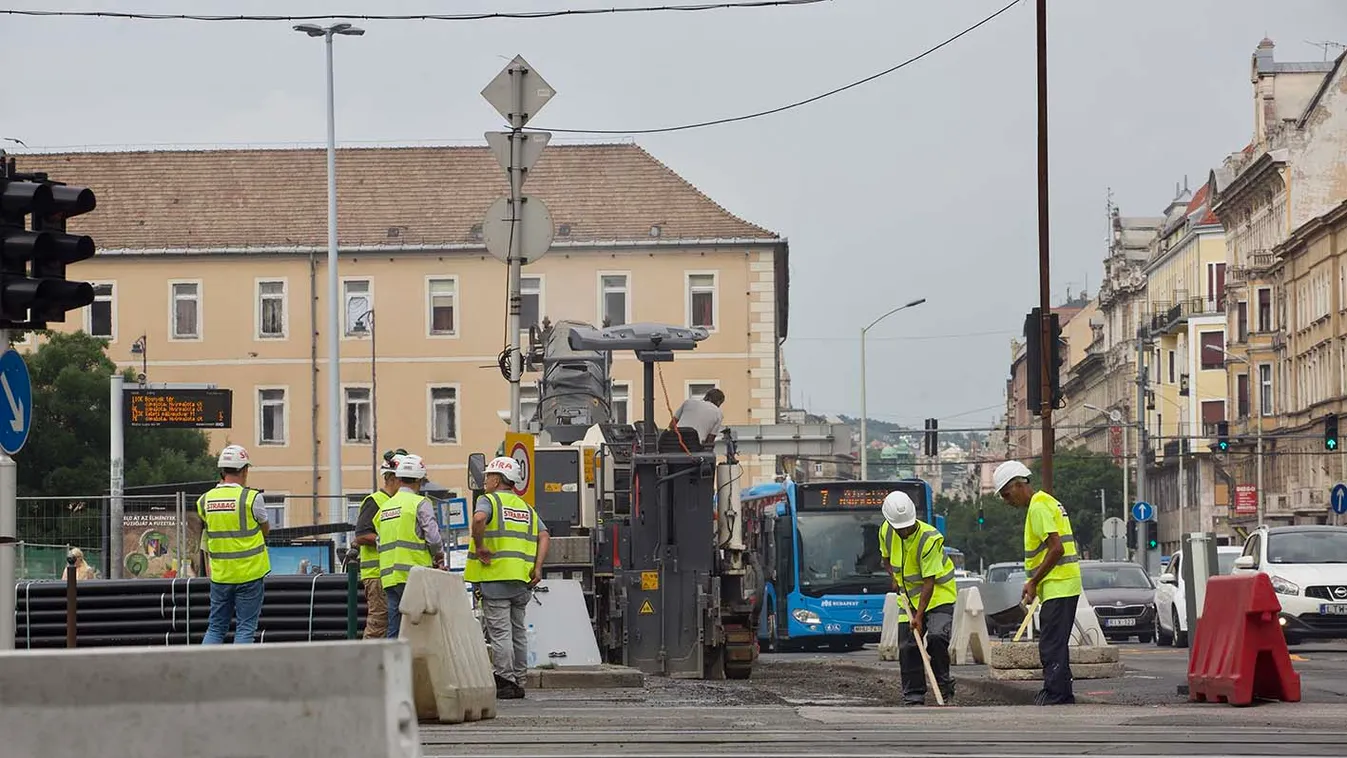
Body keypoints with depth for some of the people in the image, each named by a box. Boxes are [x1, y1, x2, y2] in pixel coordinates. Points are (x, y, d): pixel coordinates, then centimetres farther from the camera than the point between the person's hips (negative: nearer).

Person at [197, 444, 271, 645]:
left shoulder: (205, 500, 1)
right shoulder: (251, 498, -12)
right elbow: (266, 530, 3)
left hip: (219, 574, 4)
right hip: (249, 572, -4)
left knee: (216, 627, 12)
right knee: (246, 627, 3)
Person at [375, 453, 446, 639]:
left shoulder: (384, 507, 17)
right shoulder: (420, 503, -4)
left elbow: (380, 542, 17)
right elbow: (433, 538, -9)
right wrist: (439, 558, 10)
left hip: (389, 576, 6)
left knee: (393, 633, 6)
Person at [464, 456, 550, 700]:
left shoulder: (489, 501, -1)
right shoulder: (526, 508, 19)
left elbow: (479, 518, -24)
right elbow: (543, 536, 8)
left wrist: (479, 546, -14)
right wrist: (537, 568, 2)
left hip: (495, 577, -6)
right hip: (521, 579, 6)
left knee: (500, 632, -4)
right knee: (518, 632, 12)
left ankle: (505, 682, -6)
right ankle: (518, 682, 15)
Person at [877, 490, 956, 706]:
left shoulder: (929, 539, -26)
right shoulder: (886, 531, -7)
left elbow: (929, 582, -26)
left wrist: (919, 616, -29)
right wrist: (895, 579, 2)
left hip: (938, 594, -6)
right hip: (908, 597, 6)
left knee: (936, 637, -24)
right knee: (907, 647, -1)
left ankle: (944, 686, -7)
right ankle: (913, 697, 6)